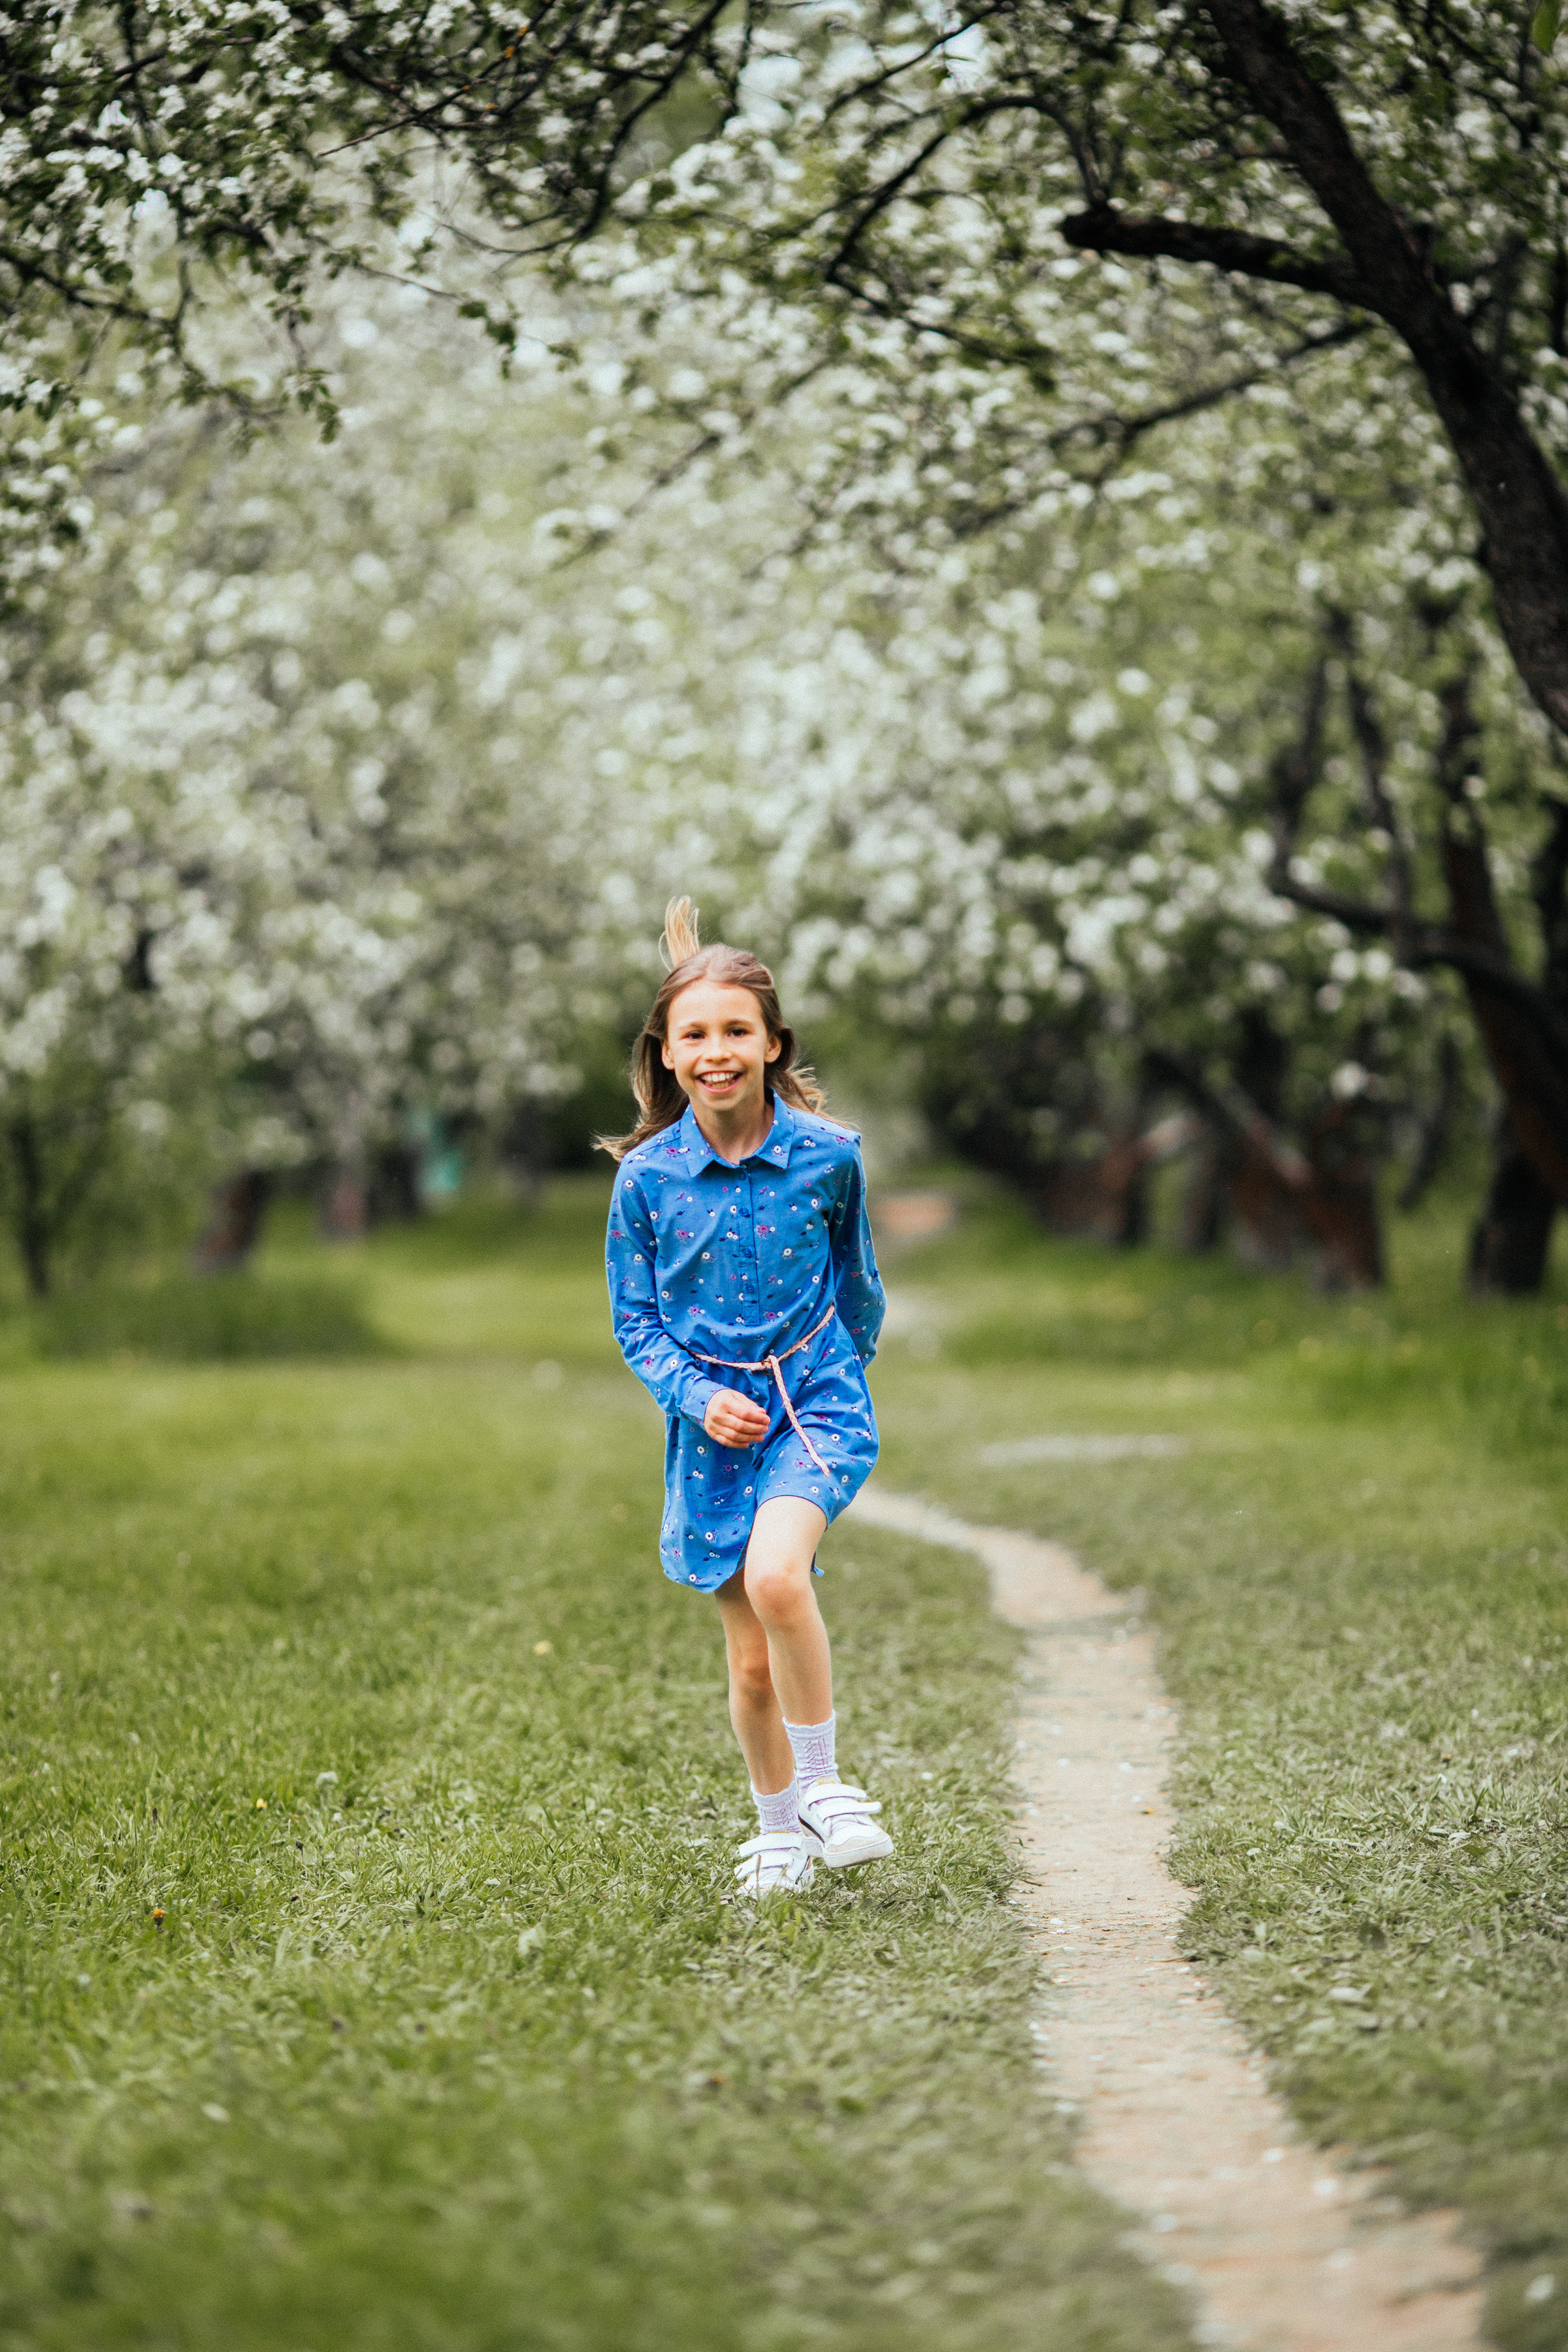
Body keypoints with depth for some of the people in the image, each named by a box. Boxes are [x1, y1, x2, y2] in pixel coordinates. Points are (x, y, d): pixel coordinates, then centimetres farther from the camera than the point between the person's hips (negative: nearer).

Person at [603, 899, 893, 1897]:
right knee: (752, 1660, 7)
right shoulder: (647, 1177, -5)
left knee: (774, 1575, -29)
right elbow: (637, 1319, 2)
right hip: (712, 1422, 2)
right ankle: (781, 1831, 28)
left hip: (816, 1399, -2)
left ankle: (823, 1781, -10)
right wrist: (696, 1395, -13)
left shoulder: (827, 1156, -6)